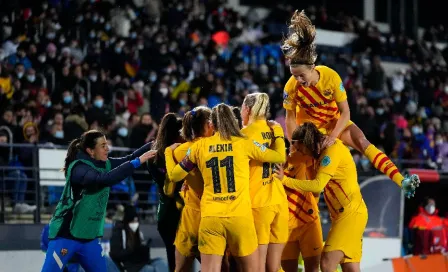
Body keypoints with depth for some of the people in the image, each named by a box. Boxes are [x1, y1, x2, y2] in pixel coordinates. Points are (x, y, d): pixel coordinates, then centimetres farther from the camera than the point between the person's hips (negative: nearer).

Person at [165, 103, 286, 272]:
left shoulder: (200, 146, 5)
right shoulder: (244, 144, 1)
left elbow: (174, 175, 15)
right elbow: (280, 157, 12)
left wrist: (168, 152, 33)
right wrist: (277, 131, 29)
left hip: (210, 217, 1)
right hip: (240, 216, -1)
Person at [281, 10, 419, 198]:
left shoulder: (331, 77, -29)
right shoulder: (291, 87, -28)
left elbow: (345, 113, -23)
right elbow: (290, 118, -13)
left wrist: (332, 137, -34)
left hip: (335, 121, -1)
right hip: (309, 126, 1)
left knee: (362, 142, -19)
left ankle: (401, 181, -29)